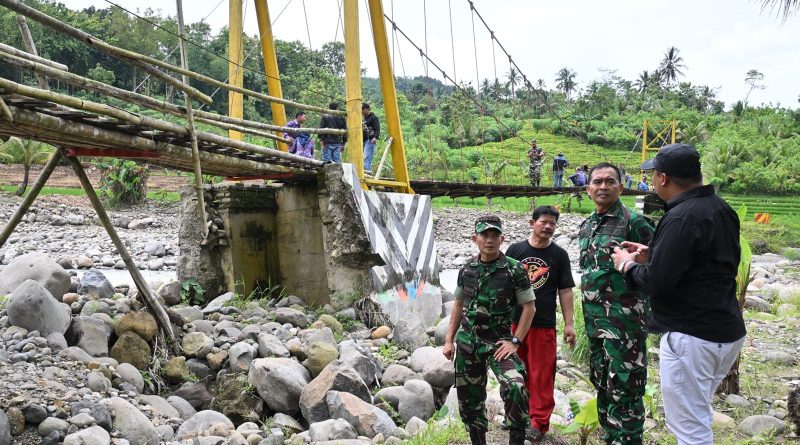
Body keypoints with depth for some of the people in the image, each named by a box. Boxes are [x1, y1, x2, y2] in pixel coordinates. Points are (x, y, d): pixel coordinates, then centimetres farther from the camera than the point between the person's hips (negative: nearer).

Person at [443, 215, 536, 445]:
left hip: (498, 342, -4)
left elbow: (529, 308, -5)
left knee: (515, 387, -25)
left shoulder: (515, 270, -9)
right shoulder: (466, 269, 3)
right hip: (467, 342, 4)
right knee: (469, 398, 11)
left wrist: (515, 341, -11)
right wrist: (449, 339, 9)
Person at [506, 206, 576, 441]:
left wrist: (569, 324, -2)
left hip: (544, 324, -1)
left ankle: (539, 421, 13)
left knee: (542, 374, 2)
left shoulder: (559, 254, 2)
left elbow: (565, 290, 3)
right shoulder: (515, 249, 3)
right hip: (514, 321, 2)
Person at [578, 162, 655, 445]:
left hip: (624, 319, -8)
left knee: (624, 389, -3)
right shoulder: (586, 226, 13)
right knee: (602, 384, 17)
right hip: (593, 320, 8)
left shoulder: (634, 222, -10)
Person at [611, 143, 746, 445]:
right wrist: (652, 255, 13)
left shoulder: (681, 218, -22)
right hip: (727, 330, 10)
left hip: (691, 336, -10)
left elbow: (656, 282, -23)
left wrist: (628, 264, -3)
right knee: (697, 414, 24)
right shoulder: (721, 209, 8)